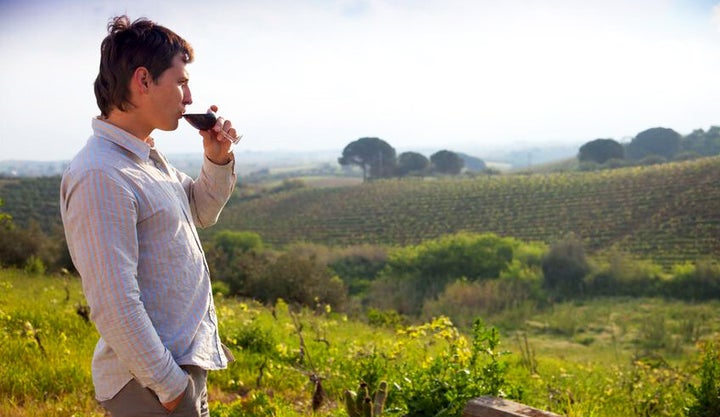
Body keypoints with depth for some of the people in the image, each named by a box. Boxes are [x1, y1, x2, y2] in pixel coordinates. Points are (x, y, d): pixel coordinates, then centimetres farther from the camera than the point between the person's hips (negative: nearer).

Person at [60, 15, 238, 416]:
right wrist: (167, 385, -20)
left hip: (189, 364, 9)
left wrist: (218, 160, 5)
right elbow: (115, 305, -26)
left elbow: (203, 212, 23)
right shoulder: (101, 176, -23)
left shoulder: (150, 158, 7)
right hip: (152, 382, -9)